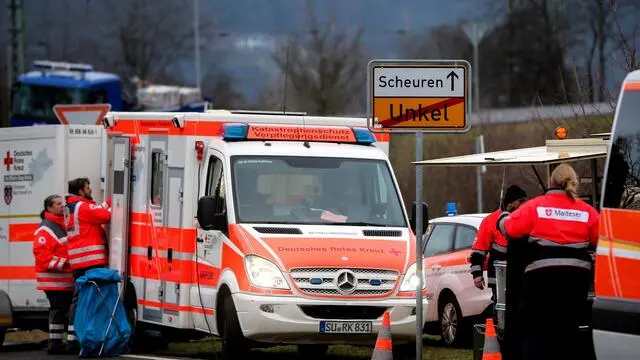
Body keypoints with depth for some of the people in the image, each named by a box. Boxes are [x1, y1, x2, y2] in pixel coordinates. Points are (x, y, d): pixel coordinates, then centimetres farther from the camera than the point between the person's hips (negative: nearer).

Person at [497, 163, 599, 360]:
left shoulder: (535, 206, -3)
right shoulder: (587, 211, 5)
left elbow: (509, 227, -5)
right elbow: (601, 240, 4)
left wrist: (503, 217, 18)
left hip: (542, 275, -3)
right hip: (578, 276, 3)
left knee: (534, 330, 2)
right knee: (568, 328, 13)